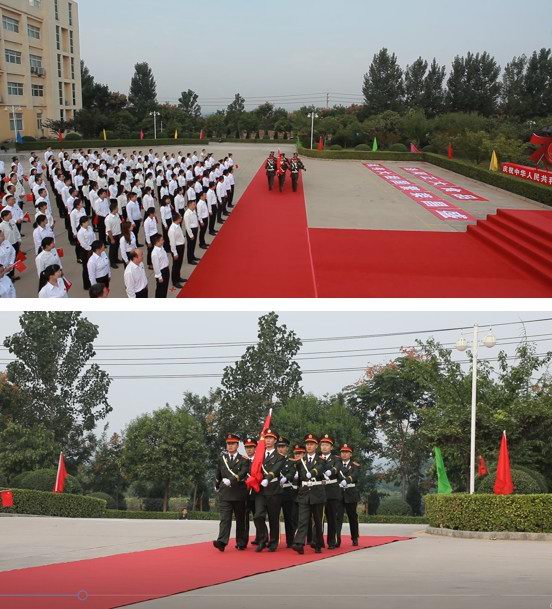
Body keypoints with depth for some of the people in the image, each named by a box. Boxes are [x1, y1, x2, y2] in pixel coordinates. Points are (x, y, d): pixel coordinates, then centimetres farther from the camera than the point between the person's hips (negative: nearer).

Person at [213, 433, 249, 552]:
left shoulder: (243, 460, 1)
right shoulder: (222, 459, 13)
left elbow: (243, 473, -16)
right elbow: (218, 475, 24)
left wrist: (231, 480, -27)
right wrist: (217, 486, 25)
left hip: (239, 494, -2)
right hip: (225, 493, 2)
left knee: (240, 519, 7)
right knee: (225, 518, -10)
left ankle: (241, 543, 15)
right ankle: (222, 542, -23)